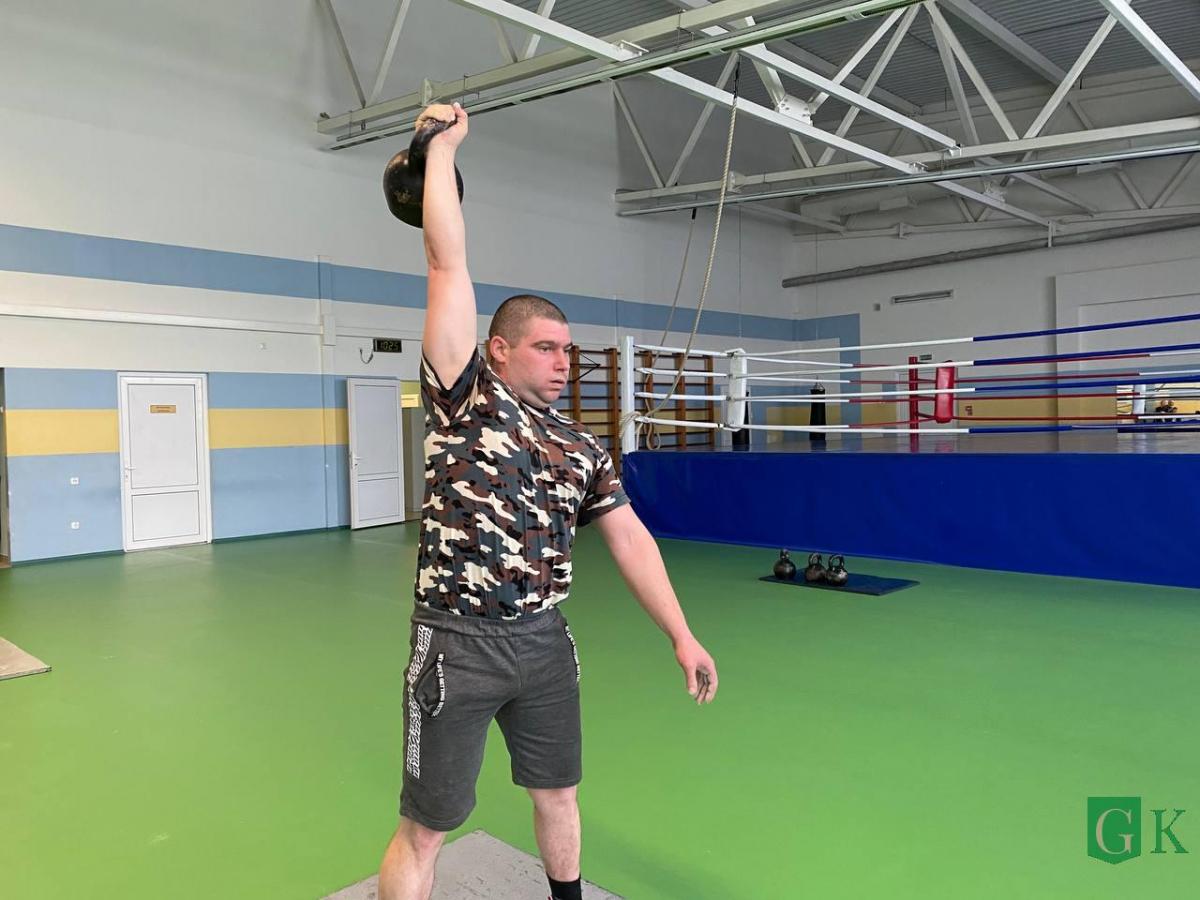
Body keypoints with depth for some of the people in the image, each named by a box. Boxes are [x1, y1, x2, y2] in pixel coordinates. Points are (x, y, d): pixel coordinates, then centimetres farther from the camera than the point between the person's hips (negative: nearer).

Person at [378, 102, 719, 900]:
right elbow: (449, 263, -10)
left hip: (546, 641, 5)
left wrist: (682, 635, 2)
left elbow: (630, 537, 7)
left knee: (558, 794, 22)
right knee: (425, 830, 7)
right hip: (459, 644, -4)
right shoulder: (465, 398, -7)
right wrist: (443, 146, -4)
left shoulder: (582, 447, 7)